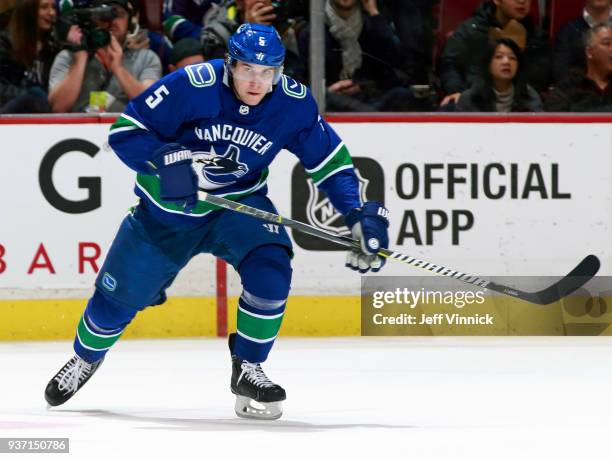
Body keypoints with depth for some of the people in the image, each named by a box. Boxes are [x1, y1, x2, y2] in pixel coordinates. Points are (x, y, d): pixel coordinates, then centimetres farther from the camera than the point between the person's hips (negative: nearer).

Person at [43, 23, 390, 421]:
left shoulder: (293, 102, -17)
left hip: (240, 203, 1)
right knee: (119, 297, 8)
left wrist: (360, 214, -17)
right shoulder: (191, 86, -27)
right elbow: (125, 132, -22)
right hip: (168, 209, -1)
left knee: (271, 269, -26)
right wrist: (170, 161, -38)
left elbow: (330, 159, -6)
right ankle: (86, 358, 41)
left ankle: (248, 370, -6)